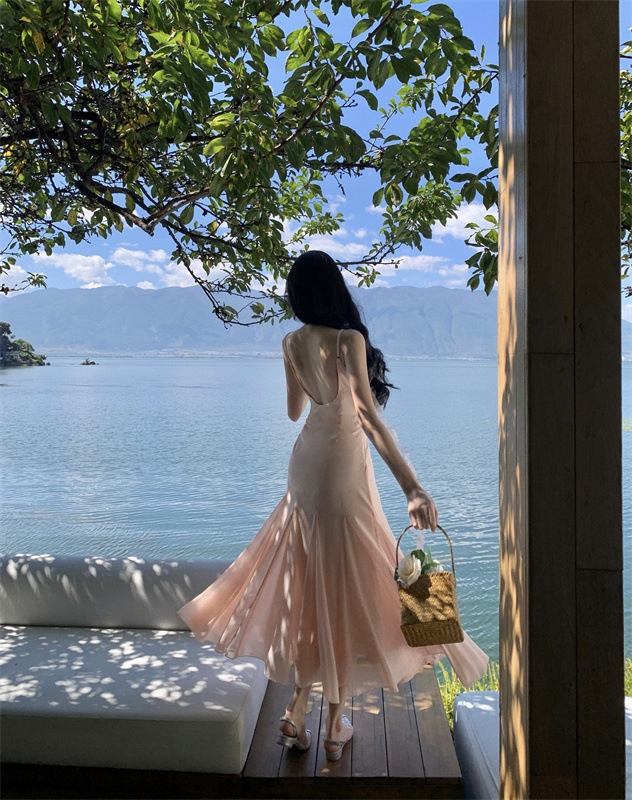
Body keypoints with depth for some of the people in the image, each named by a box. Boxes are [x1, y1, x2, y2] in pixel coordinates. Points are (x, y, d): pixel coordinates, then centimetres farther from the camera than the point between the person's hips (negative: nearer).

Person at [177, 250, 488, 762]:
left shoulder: (292, 343, 2)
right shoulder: (350, 340, -18)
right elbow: (370, 416, -27)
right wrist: (412, 487, -31)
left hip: (307, 465, 6)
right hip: (344, 470, -6)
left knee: (309, 585, 17)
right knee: (343, 589, 7)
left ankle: (297, 711, 27)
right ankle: (336, 724, 22)